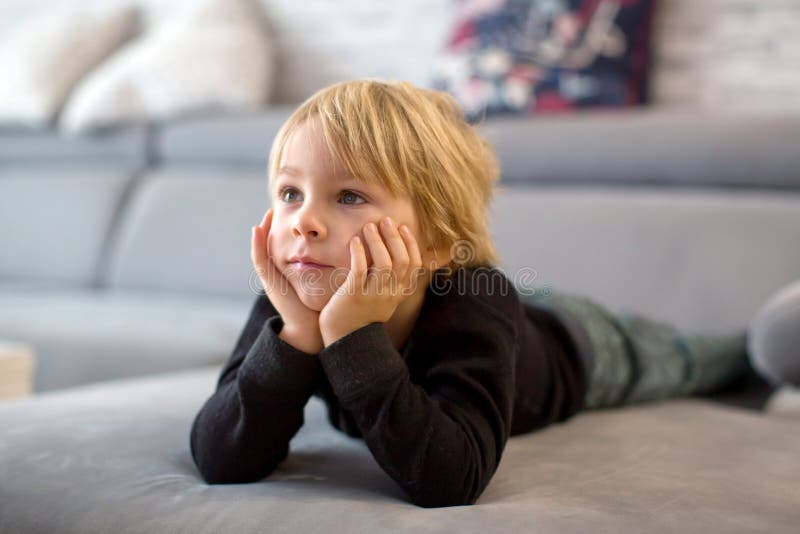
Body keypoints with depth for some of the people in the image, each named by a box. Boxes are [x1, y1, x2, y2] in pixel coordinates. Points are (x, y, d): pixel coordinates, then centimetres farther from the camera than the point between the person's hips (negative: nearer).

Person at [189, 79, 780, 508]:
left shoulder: (475, 305, -49)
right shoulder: (289, 306, -37)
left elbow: (450, 482, -60)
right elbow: (219, 463, -44)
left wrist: (354, 337, -66)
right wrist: (298, 334, -57)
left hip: (565, 344, -2)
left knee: (679, 358, 28)